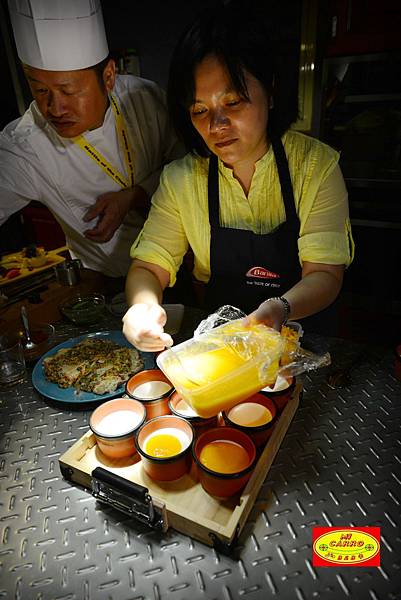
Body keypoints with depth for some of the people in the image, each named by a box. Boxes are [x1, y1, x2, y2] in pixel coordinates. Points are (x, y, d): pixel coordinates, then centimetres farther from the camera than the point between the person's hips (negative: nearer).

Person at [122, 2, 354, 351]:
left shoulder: (317, 165, -11)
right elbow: (149, 266, -5)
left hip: (300, 332, -1)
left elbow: (326, 274, -13)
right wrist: (143, 307, -27)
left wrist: (281, 308, -34)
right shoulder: (181, 179, -6)